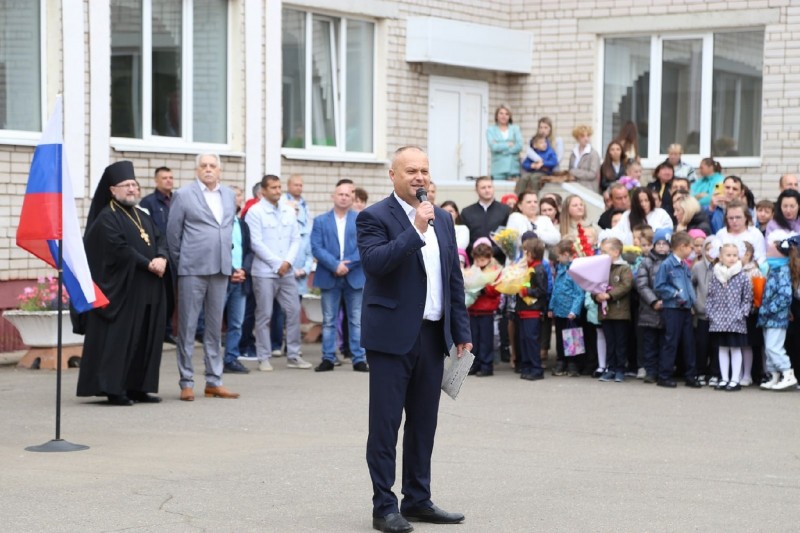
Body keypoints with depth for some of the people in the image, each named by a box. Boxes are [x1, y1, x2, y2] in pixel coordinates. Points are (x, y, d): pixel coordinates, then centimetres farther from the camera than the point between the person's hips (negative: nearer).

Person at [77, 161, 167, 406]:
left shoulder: (143, 216, 20)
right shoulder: (107, 217, -6)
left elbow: (160, 239, 11)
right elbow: (120, 249, -16)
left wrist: (161, 258, -10)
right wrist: (148, 264, -17)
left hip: (148, 290, 8)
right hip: (122, 288, -8)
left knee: (146, 339, 6)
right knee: (120, 338, -7)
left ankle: (137, 387, 11)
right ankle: (113, 389, -4)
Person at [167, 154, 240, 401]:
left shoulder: (229, 195, 12)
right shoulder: (183, 195, -3)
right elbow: (173, 233, 1)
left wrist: (226, 258, 15)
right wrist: (181, 262, 5)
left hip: (220, 269, 5)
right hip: (193, 269, -5)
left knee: (215, 327, 9)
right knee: (187, 326, -1)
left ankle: (214, 381, 15)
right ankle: (186, 383, 4)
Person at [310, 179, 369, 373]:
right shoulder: (320, 221, 6)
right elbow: (316, 248, -3)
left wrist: (348, 264, -14)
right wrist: (335, 265, -16)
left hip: (355, 276, 0)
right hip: (329, 277, 0)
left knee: (357, 320, 2)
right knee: (329, 320, 4)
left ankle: (359, 359, 6)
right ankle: (328, 359, 8)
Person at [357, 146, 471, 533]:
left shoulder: (443, 220, 13)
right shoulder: (374, 218, -6)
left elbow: (454, 279, 16)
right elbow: (374, 262, -23)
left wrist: (461, 332, 12)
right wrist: (416, 230, -24)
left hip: (433, 336, 6)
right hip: (392, 336, -6)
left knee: (423, 422, 11)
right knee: (386, 424, -2)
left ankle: (418, 500, 20)